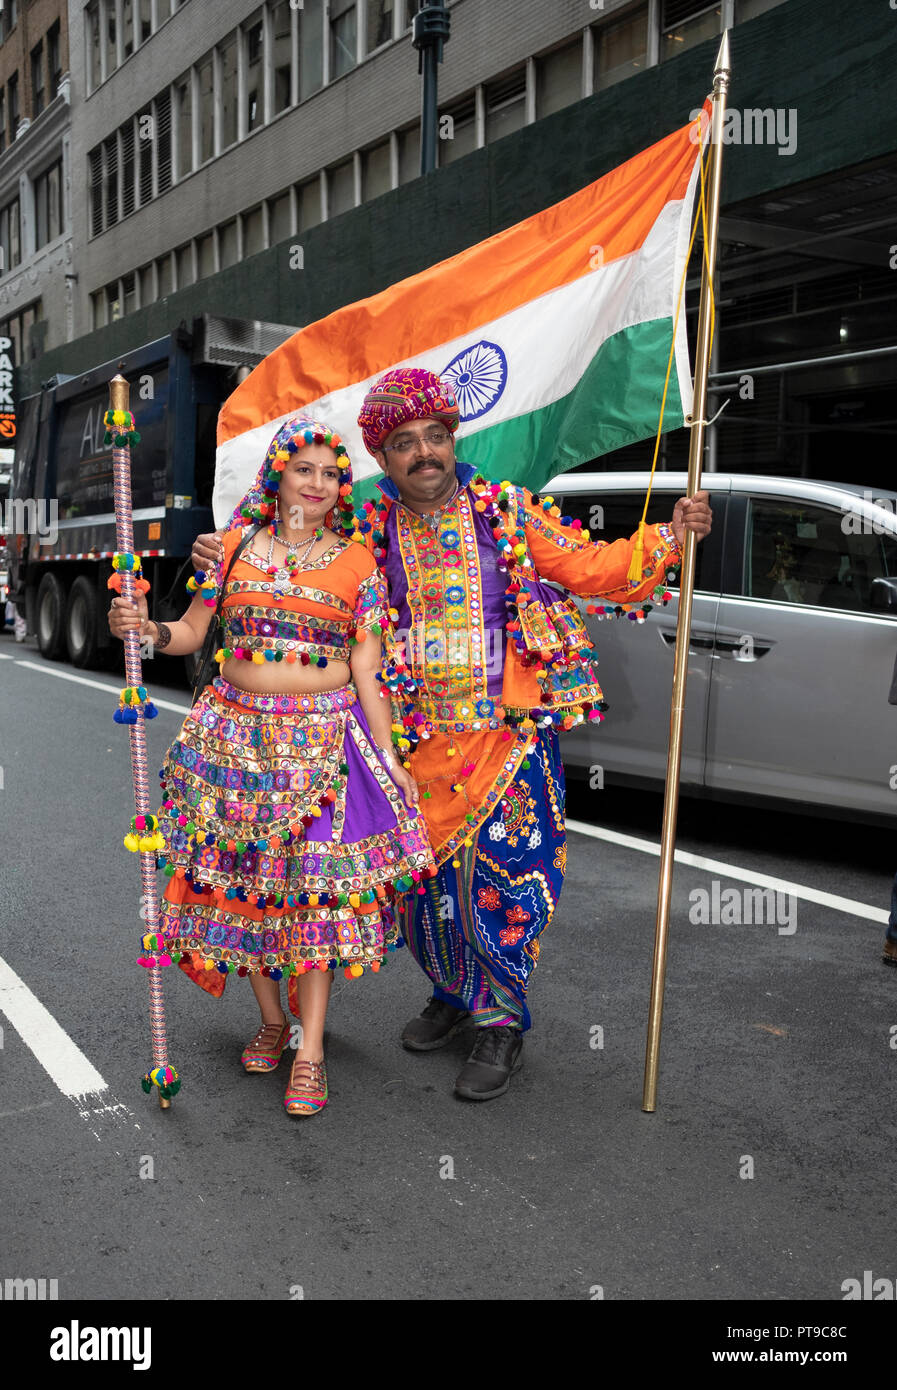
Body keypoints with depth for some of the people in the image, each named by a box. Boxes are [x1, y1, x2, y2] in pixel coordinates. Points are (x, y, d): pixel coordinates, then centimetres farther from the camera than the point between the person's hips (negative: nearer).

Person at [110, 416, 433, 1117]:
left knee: (316, 885, -5)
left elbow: (366, 669, 2)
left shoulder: (359, 564, 4)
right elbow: (192, 632, 10)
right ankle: (272, 1019, 26)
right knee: (243, 875, 6)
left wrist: (387, 754, -3)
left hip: (325, 738, -2)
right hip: (237, 732, 2)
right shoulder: (236, 546, 8)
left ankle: (310, 1051, 4)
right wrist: (146, 627, -12)